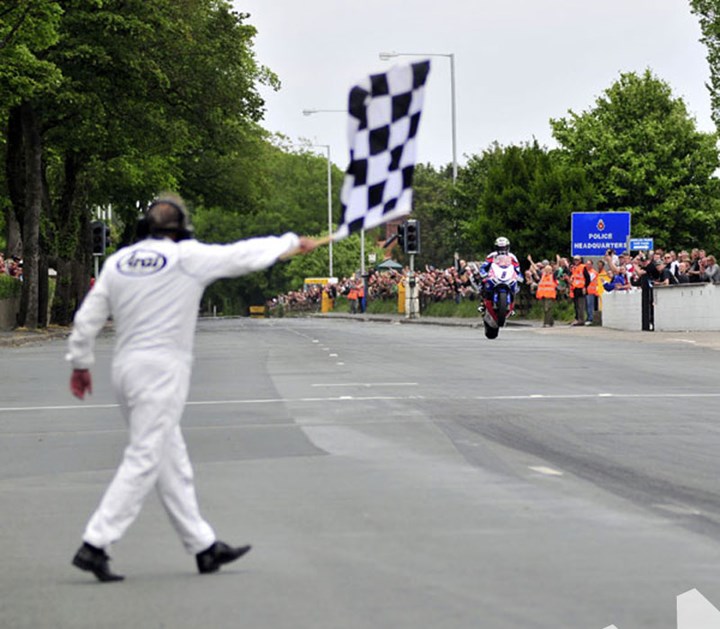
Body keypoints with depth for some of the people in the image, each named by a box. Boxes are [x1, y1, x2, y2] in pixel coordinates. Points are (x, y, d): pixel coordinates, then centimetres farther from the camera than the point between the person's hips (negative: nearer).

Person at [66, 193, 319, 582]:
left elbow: (87, 319, 8)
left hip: (126, 366, 7)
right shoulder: (187, 258, -6)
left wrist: (80, 363, 18)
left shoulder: (118, 262, 8)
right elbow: (245, 254, 4)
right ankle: (94, 546, -13)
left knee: (172, 462, 12)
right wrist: (293, 243, 19)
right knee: (143, 461, -7)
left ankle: (204, 547, 19)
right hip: (161, 370, -7)